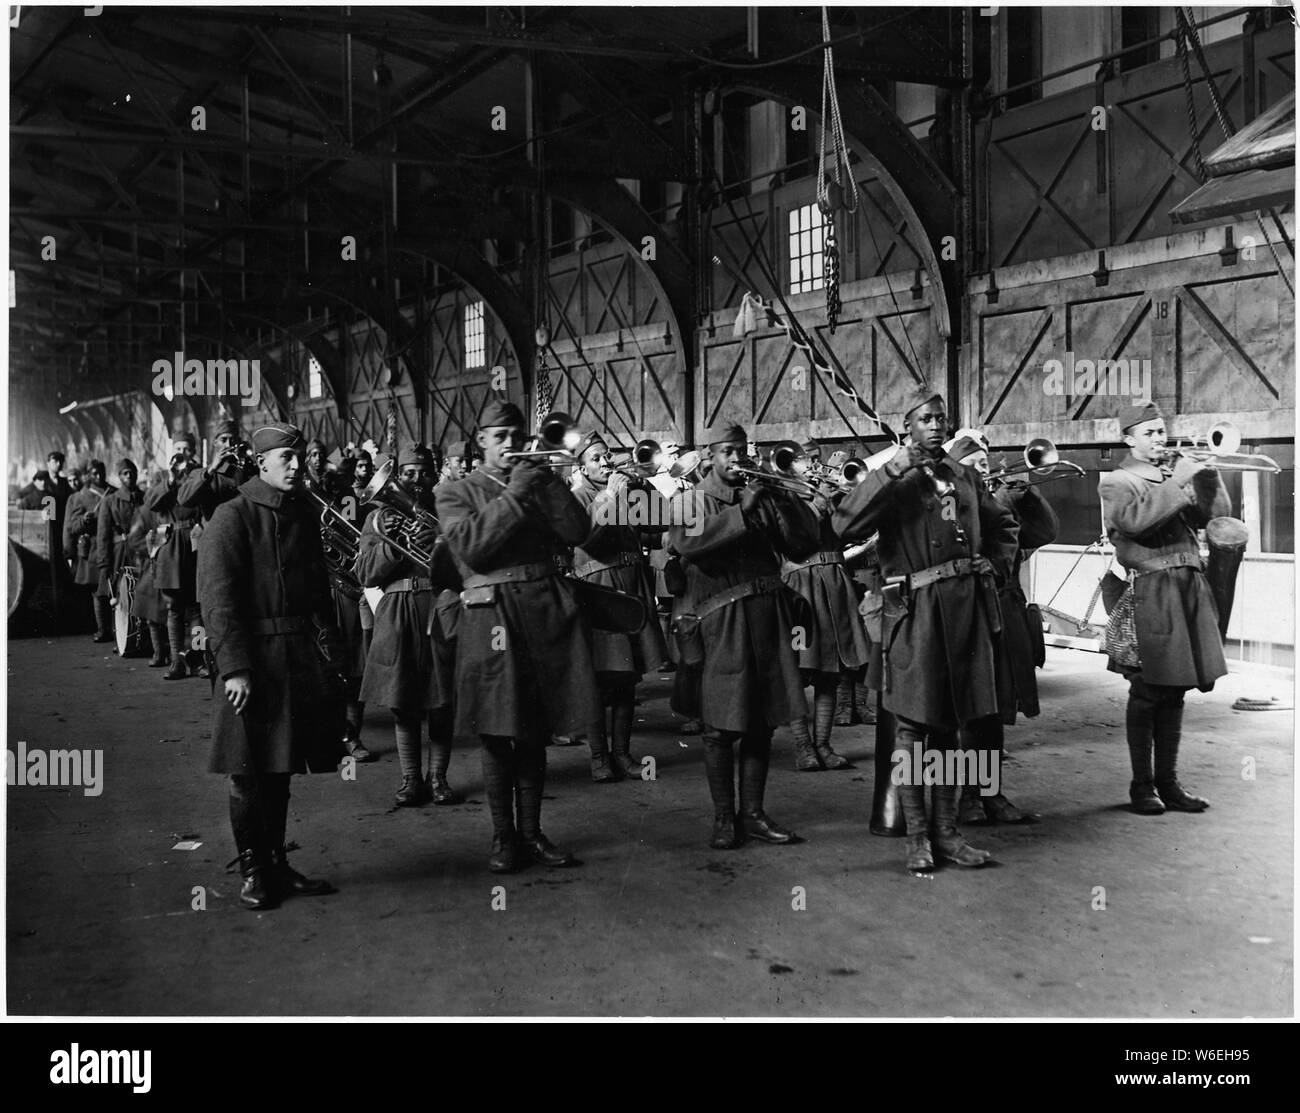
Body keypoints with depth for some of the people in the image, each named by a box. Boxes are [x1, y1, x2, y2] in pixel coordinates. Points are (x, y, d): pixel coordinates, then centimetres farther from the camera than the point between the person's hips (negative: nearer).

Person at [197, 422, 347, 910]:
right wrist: (234, 668, -20)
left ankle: (277, 864, 26)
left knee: (279, 769, 15)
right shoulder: (232, 517, -8)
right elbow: (217, 597, -14)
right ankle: (254, 872, 16)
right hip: (255, 660, -6)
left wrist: (330, 648, 6)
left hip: (303, 661, 6)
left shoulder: (305, 514, 12)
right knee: (251, 773, 3)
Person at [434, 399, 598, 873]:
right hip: (492, 616, -3)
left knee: (534, 735, 9)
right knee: (497, 736, 0)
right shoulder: (455, 492, 8)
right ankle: (503, 837, 12)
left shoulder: (539, 483, 18)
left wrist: (548, 482, -5)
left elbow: (577, 532, 3)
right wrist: (514, 495, -11)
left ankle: (531, 832, 19)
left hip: (546, 614, 3)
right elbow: (470, 546, -10)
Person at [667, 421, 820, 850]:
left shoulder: (765, 497, 13)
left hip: (767, 617, 4)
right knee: (721, 728, -1)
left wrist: (785, 503, -8)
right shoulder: (690, 501, 4)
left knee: (761, 723, 8)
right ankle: (723, 818, 10)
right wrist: (742, 512, -20)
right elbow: (687, 545, -16)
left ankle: (752, 813, 18)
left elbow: (803, 548, 6)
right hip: (718, 621, -4)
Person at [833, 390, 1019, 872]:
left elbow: (1003, 525, 31)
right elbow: (846, 525, -20)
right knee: (912, 723, -2)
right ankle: (917, 837, 8)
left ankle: (946, 831, 20)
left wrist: (996, 566, 15)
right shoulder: (892, 480, -2)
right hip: (917, 610, -5)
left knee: (948, 723, 12)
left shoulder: (964, 477, 14)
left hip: (966, 608, 5)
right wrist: (892, 470, -22)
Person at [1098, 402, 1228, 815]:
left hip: (1190, 587, 6)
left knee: (1174, 691, 8)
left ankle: (1168, 782, 16)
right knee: (1147, 693, -3)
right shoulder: (1116, 482, 0)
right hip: (1150, 591, -6)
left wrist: (1208, 474, -2)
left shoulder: (1176, 475, 19)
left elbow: (1216, 513, 11)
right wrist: (1176, 483, -17)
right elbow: (1135, 520, -18)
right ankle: (1142, 785, 7)